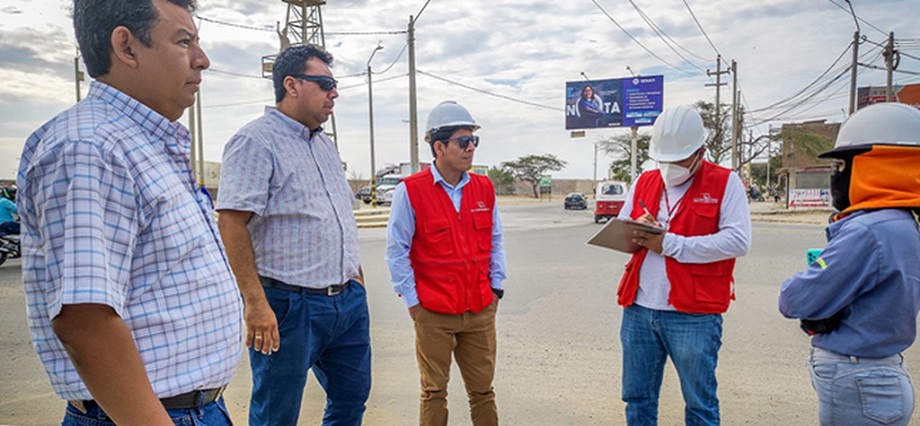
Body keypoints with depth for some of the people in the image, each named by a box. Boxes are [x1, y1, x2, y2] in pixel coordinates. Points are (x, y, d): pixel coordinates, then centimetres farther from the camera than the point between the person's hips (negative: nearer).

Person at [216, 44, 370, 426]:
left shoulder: (324, 144, 16)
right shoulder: (256, 141, -11)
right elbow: (232, 223, -18)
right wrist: (256, 303, -23)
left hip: (349, 301, 8)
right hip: (290, 306, -8)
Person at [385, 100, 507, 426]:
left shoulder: (484, 188, 5)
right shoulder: (411, 191, -9)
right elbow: (396, 250, -6)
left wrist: (496, 287, 8)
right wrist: (412, 301, -5)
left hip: (481, 310, 4)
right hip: (433, 314, -4)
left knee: (482, 388, 13)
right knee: (434, 391, 10)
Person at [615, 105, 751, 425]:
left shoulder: (725, 183, -2)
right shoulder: (645, 182, 12)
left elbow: (737, 241, -14)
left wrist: (670, 243, -15)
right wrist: (635, 233, -10)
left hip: (693, 315, -4)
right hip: (638, 310, 5)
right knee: (637, 398, 15)